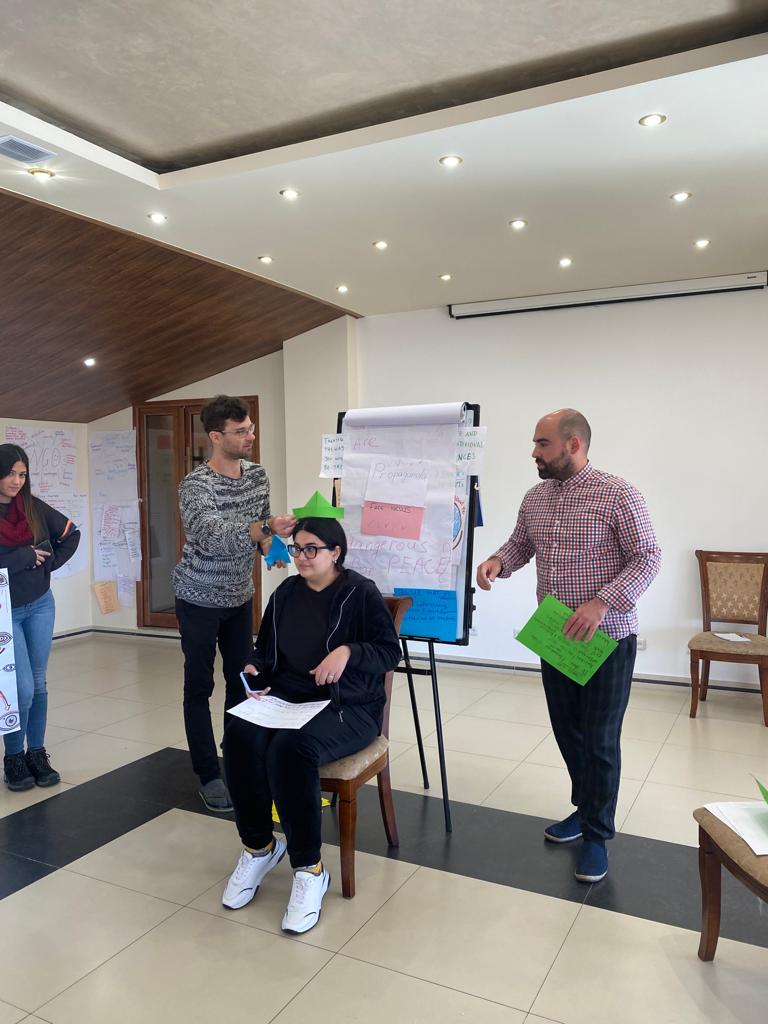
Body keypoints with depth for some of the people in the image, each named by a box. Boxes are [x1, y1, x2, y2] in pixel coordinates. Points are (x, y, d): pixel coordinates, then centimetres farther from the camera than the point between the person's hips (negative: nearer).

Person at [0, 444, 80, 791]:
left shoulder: (33, 507, 0)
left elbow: (71, 534, 13)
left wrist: (49, 563, 3)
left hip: (40, 605, 4)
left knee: (38, 684, 10)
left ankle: (37, 753, 24)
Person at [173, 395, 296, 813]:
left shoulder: (258, 474, -1)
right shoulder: (196, 484, -21)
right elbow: (212, 536, -38)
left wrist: (269, 546, -10)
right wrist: (265, 528, -51)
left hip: (240, 596, 6)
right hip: (200, 600, -5)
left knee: (241, 680, 11)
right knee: (200, 687, 4)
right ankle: (208, 774, 15)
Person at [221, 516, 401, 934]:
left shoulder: (361, 593, -3)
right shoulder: (285, 593, 12)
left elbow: (390, 651, -5)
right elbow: (263, 649, 19)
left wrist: (348, 651, -22)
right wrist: (253, 670, -3)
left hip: (347, 708, -5)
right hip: (287, 699, 5)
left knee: (290, 747, -35)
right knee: (239, 735, -27)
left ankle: (309, 869, -16)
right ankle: (258, 846, -4)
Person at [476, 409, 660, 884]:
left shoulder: (618, 494, -14)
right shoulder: (535, 498, 5)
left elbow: (648, 558, -15)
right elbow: (520, 544, 17)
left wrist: (601, 603, -26)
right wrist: (498, 561, -7)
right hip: (555, 638, 6)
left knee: (600, 740, 4)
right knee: (567, 731, 17)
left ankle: (597, 836, 21)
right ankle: (585, 808, 39)